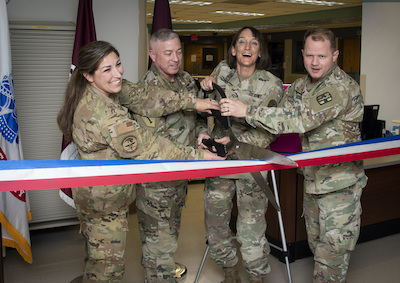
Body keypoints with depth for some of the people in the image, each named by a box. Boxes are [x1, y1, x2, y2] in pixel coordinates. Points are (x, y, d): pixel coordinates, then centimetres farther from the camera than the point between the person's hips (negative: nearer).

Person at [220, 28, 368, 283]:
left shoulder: (343, 87, -21)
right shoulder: (300, 85, 7)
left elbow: (301, 119, -31)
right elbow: (281, 116, 11)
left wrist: (247, 111, -30)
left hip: (340, 183, -7)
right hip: (312, 178, 8)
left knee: (332, 253, 0)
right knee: (316, 243, 20)